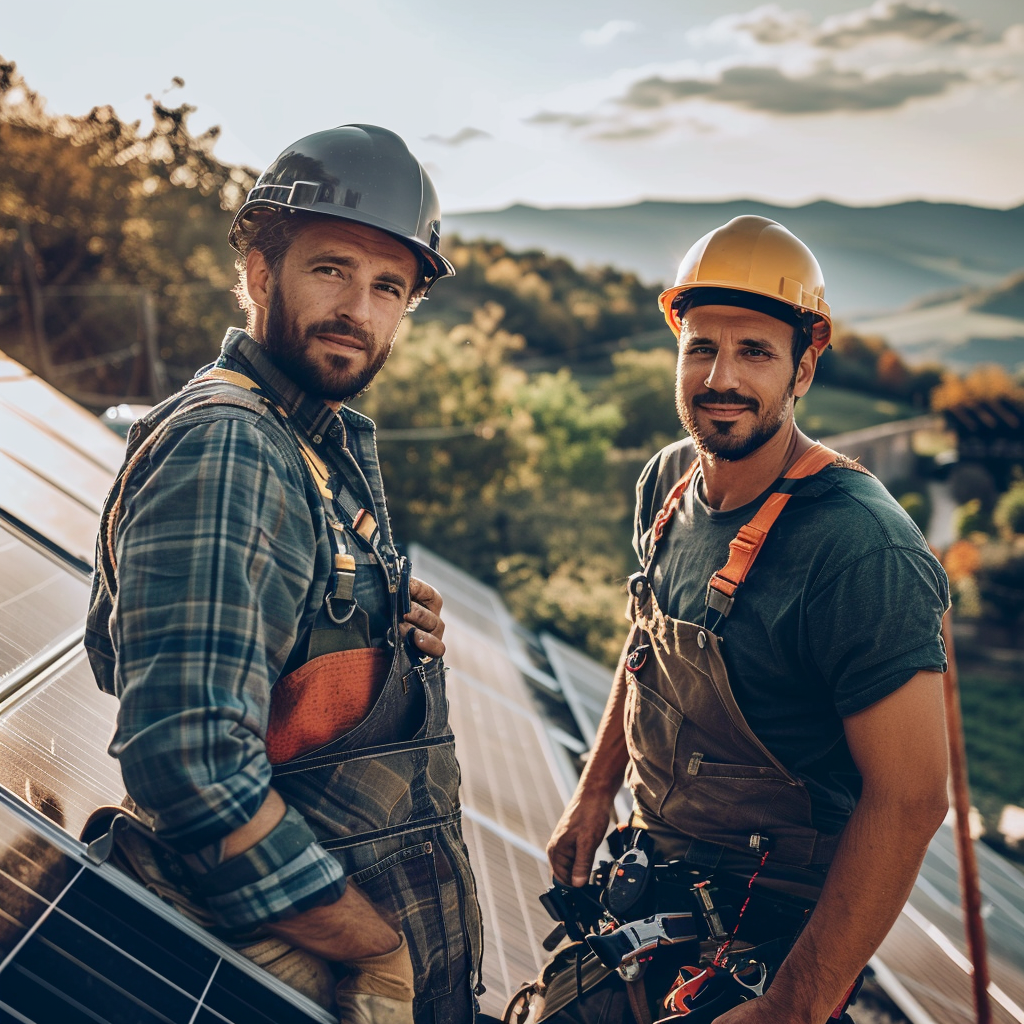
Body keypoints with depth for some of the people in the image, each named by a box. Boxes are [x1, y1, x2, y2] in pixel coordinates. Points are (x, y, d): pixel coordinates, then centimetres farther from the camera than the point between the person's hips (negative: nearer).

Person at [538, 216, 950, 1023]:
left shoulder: (861, 549, -27)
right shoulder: (669, 481, -3)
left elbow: (910, 800, -26)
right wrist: (595, 792, 14)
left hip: (772, 935, -6)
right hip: (651, 875, 7)